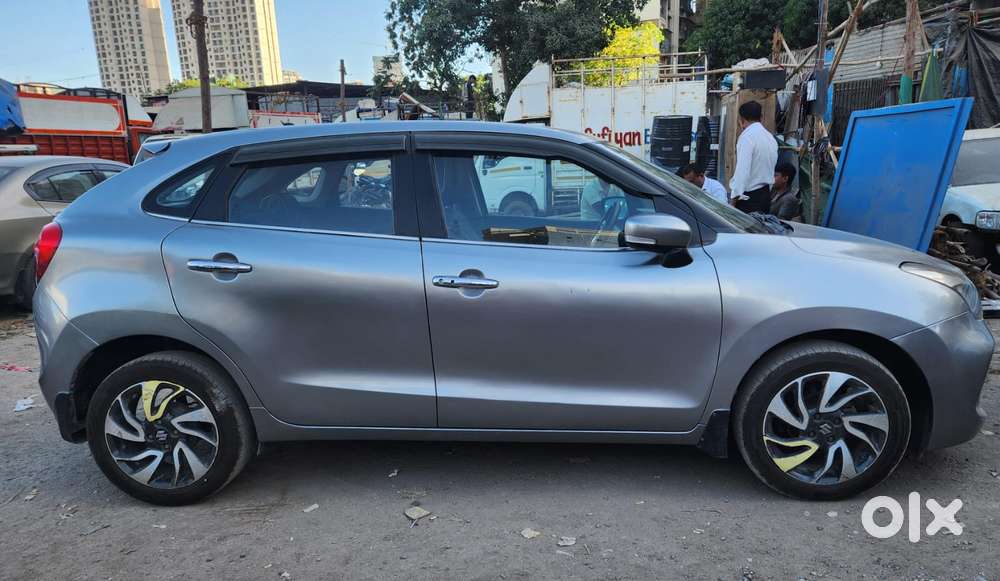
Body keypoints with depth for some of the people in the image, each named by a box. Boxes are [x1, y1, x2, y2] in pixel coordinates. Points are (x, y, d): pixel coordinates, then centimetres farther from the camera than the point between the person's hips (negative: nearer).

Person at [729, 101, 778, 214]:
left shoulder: (747, 136, -13)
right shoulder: (771, 137, 13)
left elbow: (742, 169, -20)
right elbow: (771, 168, 18)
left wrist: (735, 196, -19)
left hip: (749, 196, -8)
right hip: (766, 194, 8)